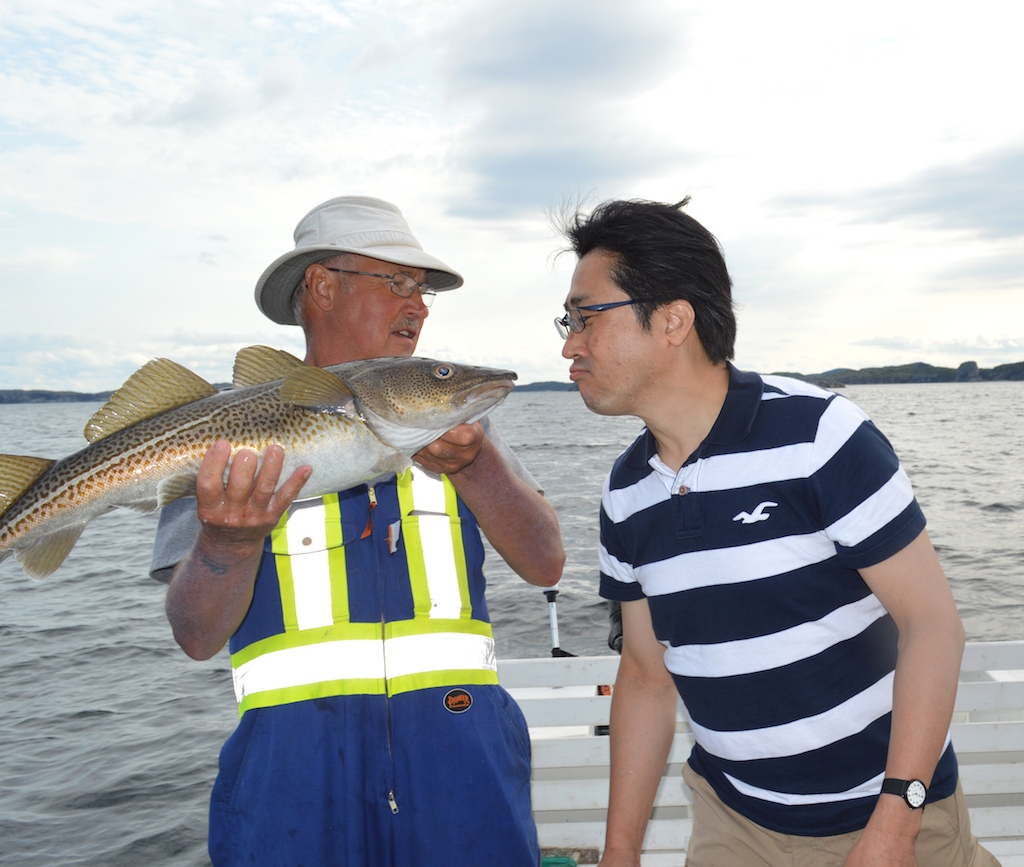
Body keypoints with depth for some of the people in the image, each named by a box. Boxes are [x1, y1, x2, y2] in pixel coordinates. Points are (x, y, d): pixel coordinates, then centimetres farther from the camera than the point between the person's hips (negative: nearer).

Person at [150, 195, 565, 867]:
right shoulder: (229, 428, 3)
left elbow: (545, 563, -1)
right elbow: (198, 636, -4)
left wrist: (470, 463, -17)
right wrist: (229, 541, -25)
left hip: (458, 742, 2)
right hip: (297, 757, -1)